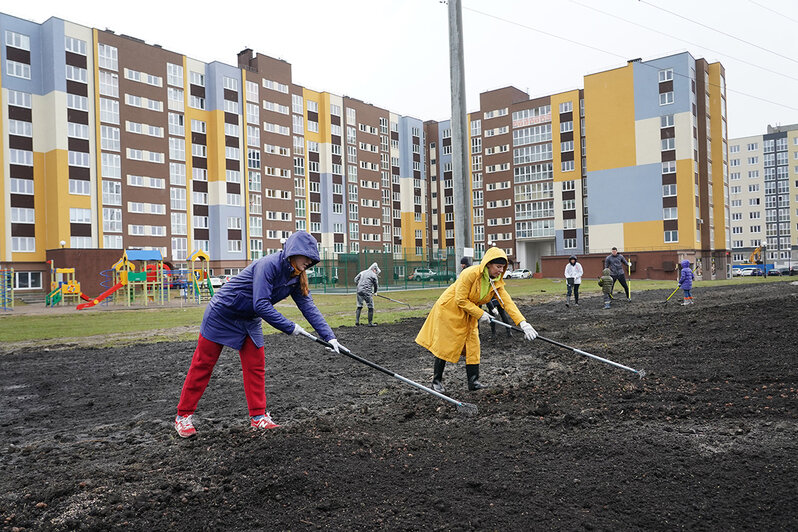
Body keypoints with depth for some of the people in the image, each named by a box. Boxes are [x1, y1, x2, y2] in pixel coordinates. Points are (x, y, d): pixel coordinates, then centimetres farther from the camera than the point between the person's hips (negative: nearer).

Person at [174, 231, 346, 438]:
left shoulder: (297, 277, -5)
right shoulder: (268, 265, -30)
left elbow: (309, 307, -6)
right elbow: (261, 306, -34)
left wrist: (329, 336, -14)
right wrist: (290, 327, -30)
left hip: (249, 320, 8)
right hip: (222, 314, -7)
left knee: (256, 367, 4)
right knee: (203, 365, 2)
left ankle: (258, 416, 13)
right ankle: (183, 415, 14)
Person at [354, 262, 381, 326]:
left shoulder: (362, 272, 15)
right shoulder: (374, 275, 0)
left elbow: (356, 279, 14)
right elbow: (376, 285, 6)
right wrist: (374, 292, 24)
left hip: (359, 290, 6)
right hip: (367, 292, -6)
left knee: (359, 306, 16)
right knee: (371, 307, 4)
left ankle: (357, 321, 8)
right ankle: (370, 323, 6)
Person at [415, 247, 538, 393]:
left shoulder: (497, 283, -7)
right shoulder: (470, 274, -28)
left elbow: (508, 303, -12)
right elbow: (461, 300, -25)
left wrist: (523, 323, -22)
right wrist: (480, 314, -23)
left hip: (469, 314, 7)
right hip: (449, 309, -7)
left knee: (473, 345, 2)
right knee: (445, 346, 0)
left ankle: (473, 381, 8)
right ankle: (436, 380, 14)